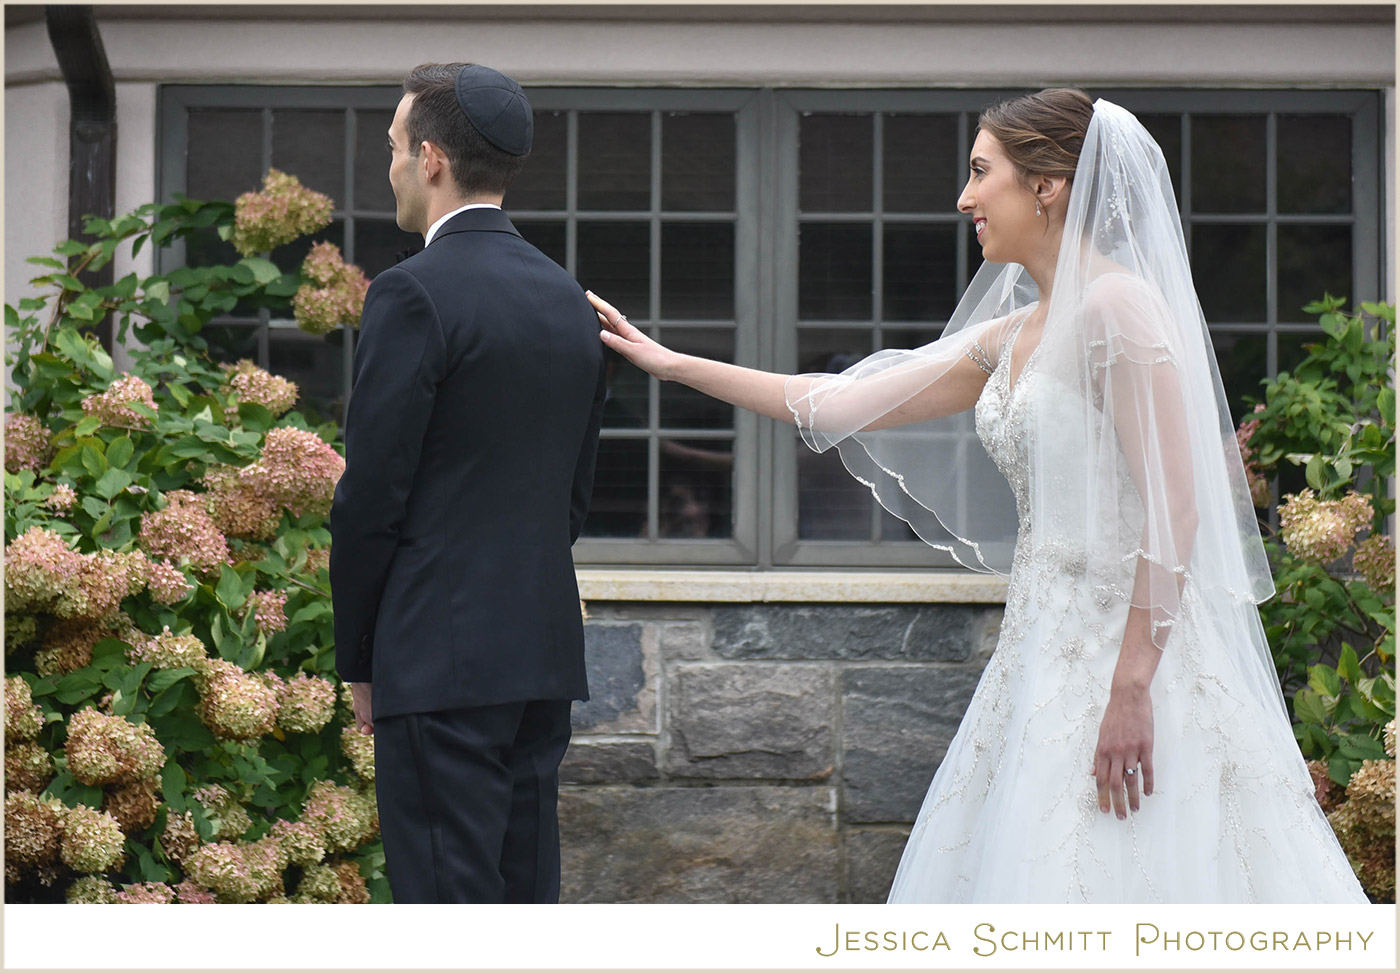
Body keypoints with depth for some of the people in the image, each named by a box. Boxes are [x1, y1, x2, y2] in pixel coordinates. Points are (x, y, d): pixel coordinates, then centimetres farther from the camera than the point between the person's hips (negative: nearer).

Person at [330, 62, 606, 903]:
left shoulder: (415, 295, -11)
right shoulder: (568, 299, 13)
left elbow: (371, 495, -11)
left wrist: (357, 658, -1)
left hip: (443, 657, -8)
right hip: (545, 649, 8)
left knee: (448, 897, -7)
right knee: (528, 890, 11)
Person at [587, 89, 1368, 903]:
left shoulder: (1118, 308, -11)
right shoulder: (1013, 336, 16)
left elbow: (1176, 507, -18)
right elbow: (844, 403, 21)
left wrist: (1131, 688, -22)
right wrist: (669, 363, 23)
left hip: (1129, 646, -9)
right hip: (1047, 647, 9)